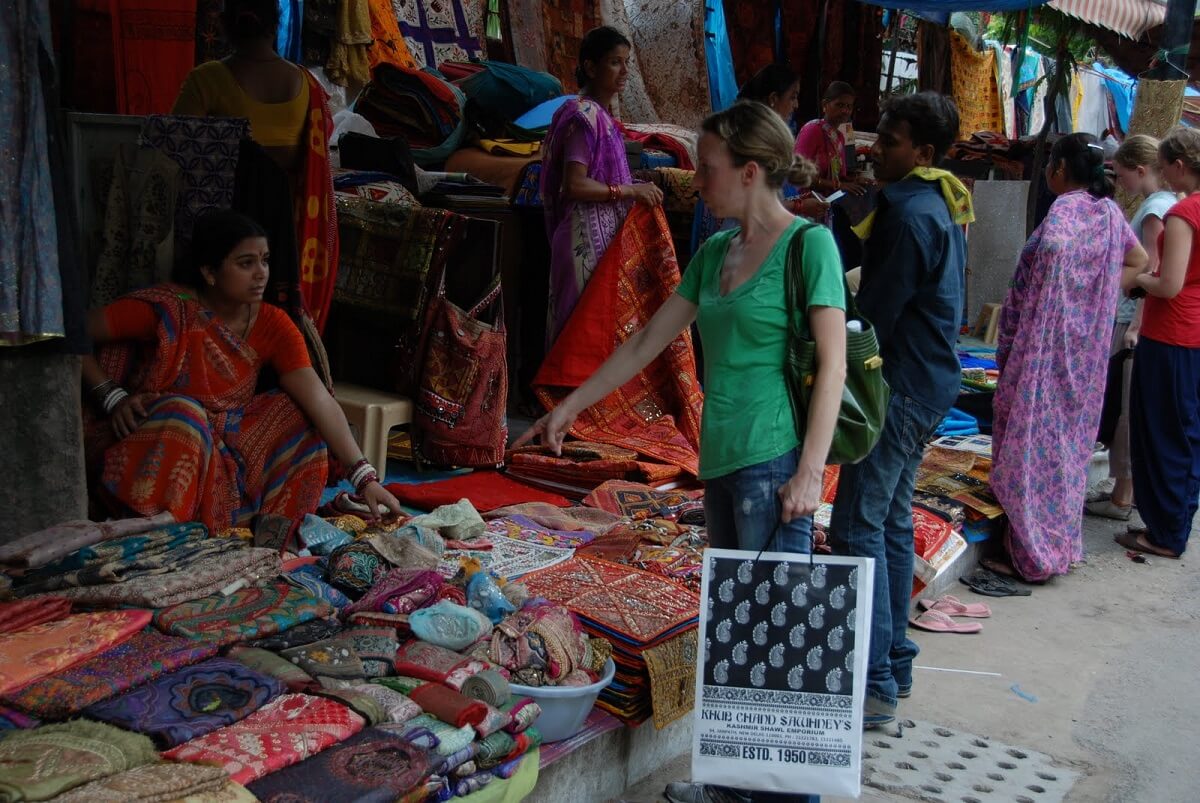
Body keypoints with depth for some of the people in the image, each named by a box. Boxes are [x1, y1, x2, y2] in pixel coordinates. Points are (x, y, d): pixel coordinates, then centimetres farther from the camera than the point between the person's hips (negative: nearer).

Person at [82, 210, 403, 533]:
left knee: (295, 414, -12)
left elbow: (320, 400, -16)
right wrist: (113, 397, -21)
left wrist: (365, 478, -24)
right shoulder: (169, 309, -17)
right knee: (182, 412, -34)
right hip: (151, 436, -4)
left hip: (223, 441, 4)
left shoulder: (272, 325, -6)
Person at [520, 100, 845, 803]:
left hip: (772, 461, -8)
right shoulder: (716, 252, 15)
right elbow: (647, 343, 20)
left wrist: (810, 472, -18)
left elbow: (833, 363, -11)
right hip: (722, 458, 8)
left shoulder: (809, 243, -6)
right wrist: (571, 406, 22)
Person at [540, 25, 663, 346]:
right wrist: (630, 191, -18)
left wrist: (635, 189, 8)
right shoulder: (584, 115, -15)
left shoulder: (600, 112, 12)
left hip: (605, 232, 9)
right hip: (586, 236, -9)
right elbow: (574, 185, -22)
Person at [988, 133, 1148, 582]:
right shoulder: (1110, 211, 9)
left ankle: (1032, 554, 3)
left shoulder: (1065, 208, -15)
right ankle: (1062, 543, 26)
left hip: (1047, 347, -8)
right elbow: (1139, 262, 20)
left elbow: (1054, 246, -33)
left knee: (1036, 440, -2)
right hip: (1088, 349, 9)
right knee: (1070, 439, 16)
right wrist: (1100, 293, 11)